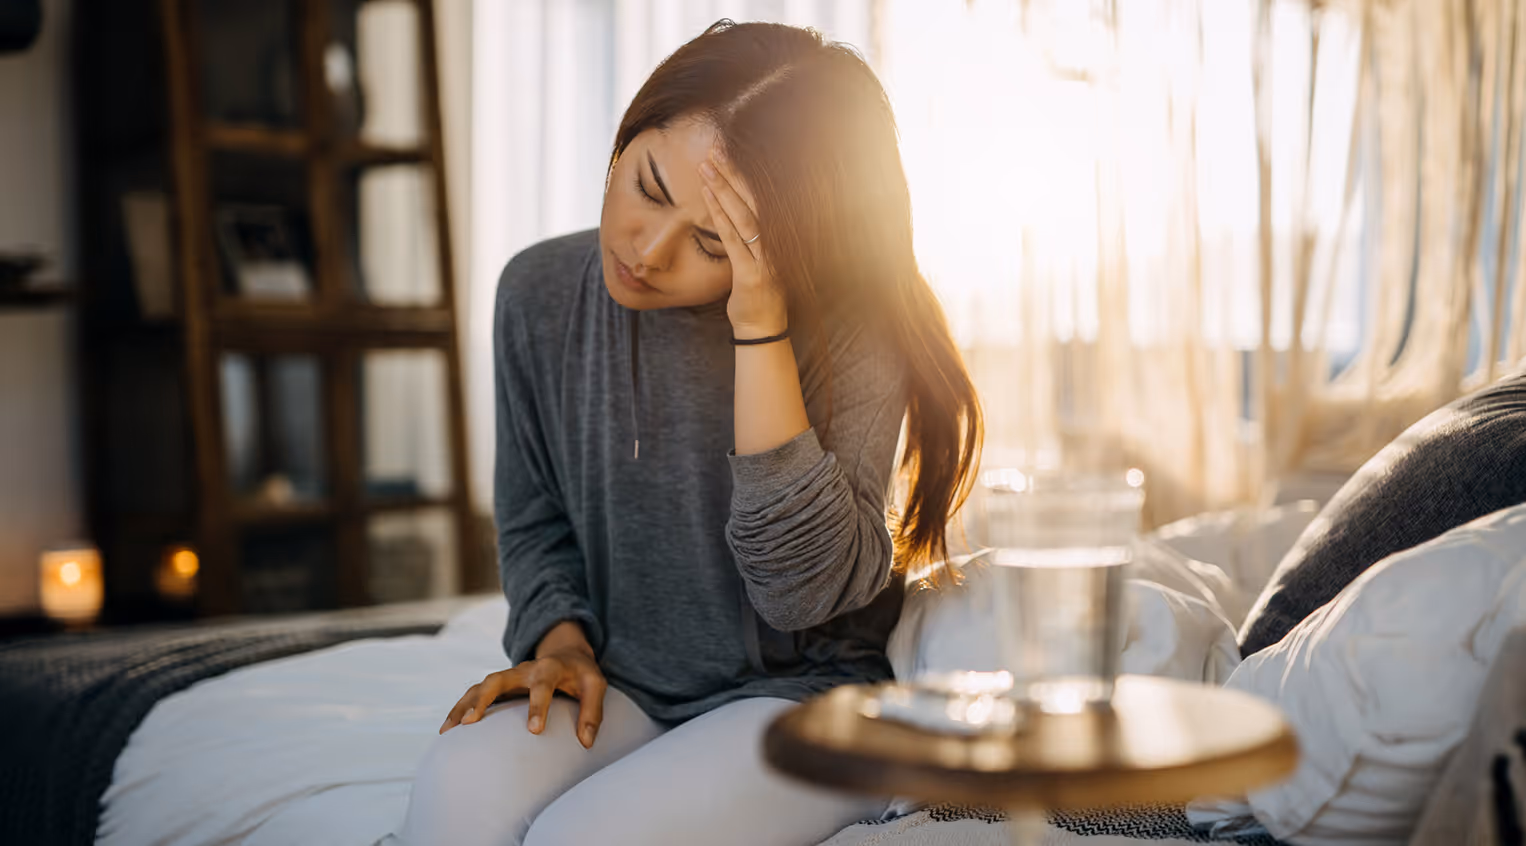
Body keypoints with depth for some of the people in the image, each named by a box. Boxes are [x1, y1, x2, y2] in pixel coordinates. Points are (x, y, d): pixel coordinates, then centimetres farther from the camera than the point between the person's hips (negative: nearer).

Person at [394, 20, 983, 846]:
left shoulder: (852, 335, -15)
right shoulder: (540, 292, -3)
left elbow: (803, 587, -24)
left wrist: (758, 326, -28)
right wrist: (559, 637, -9)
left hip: (804, 693, -2)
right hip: (620, 683, 3)